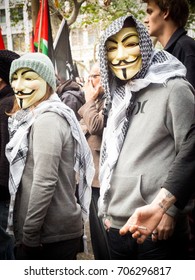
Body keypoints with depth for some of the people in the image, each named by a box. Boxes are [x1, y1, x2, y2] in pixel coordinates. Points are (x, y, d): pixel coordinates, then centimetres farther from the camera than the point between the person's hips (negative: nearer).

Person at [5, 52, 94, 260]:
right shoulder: (33, 118, 14)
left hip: (50, 235, -9)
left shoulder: (47, 120, -17)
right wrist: (28, 232, 14)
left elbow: (45, 182, -24)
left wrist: (29, 233, -17)